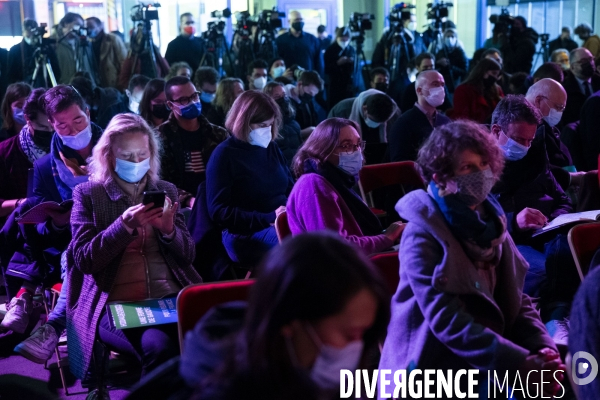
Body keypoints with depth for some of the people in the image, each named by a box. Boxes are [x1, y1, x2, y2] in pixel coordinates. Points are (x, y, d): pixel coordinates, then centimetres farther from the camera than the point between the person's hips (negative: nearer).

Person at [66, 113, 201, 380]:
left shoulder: (166, 191, 14)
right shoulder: (87, 194, 6)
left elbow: (187, 256, 12)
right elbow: (84, 260, -3)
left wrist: (168, 229, -9)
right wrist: (124, 226, -17)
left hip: (171, 297, 3)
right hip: (115, 303, -3)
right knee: (159, 347, -33)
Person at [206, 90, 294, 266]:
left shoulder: (272, 148, 17)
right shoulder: (224, 155, -1)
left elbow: (291, 189, 22)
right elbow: (219, 212, -7)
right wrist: (270, 218, -15)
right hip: (246, 235, -6)